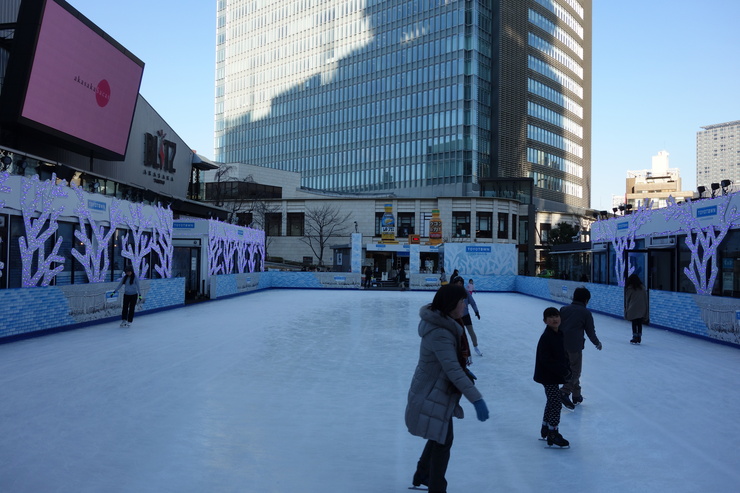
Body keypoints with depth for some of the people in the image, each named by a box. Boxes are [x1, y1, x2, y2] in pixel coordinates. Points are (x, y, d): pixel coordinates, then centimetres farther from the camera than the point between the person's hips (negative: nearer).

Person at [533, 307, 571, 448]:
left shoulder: (559, 334, 6)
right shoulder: (546, 338, -22)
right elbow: (546, 360, -25)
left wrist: (568, 368, 4)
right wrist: (563, 371, -22)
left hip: (556, 375, 10)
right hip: (548, 376, -10)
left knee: (552, 402, 19)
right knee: (556, 404, -6)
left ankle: (545, 429, 34)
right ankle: (553, 435, 5)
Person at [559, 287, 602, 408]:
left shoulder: (564, 309, 11)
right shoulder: (586, 313, 0)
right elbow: (590, 331, 5)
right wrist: (598, 343, 22)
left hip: (561, 345, 5)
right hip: (575, 347, -5)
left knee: (571, 370, 19)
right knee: (575, 371, 4)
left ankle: (576, 396, 27)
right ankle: (565, 392, -17)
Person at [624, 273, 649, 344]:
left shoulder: (629, 288, -5)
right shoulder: (643, 288, 4)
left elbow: (627, 299, 0)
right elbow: (646, 299, 6)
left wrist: (626, 309, 9)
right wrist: (646, 310, 13)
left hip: (633, 309, -3)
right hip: (642, 309, 3)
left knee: (634, 324, 5)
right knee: (639, 324, 9)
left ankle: (635, 338, 4)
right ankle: (639, 338, 13)